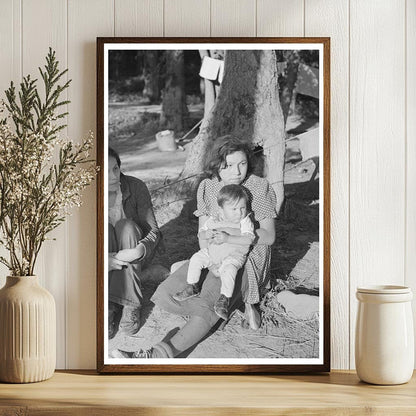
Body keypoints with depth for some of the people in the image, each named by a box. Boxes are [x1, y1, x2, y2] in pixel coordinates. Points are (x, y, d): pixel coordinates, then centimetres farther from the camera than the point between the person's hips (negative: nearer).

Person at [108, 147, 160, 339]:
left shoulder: (136, 187, -16)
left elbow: (154, 231, -16)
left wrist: (139, 250, -38)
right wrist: (105, 259, -36)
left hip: (136, 256, 0)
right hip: (110, 256, 0)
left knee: (126, 225, -30)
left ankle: (130, 306, -34)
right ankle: (109, 307, -35)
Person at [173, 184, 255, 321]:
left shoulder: (245, 221, -10)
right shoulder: (213, 221, -1)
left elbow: (248, 239, -23)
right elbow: (200, 233, 6)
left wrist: (227, 238, -31)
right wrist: (206, 234, -21)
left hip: (233, 255, -4)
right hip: (211, 253, 4)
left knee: (229, 269, -33)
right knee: (196, 258, -12)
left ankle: (224, 299, -28)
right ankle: (192, 287, 3)